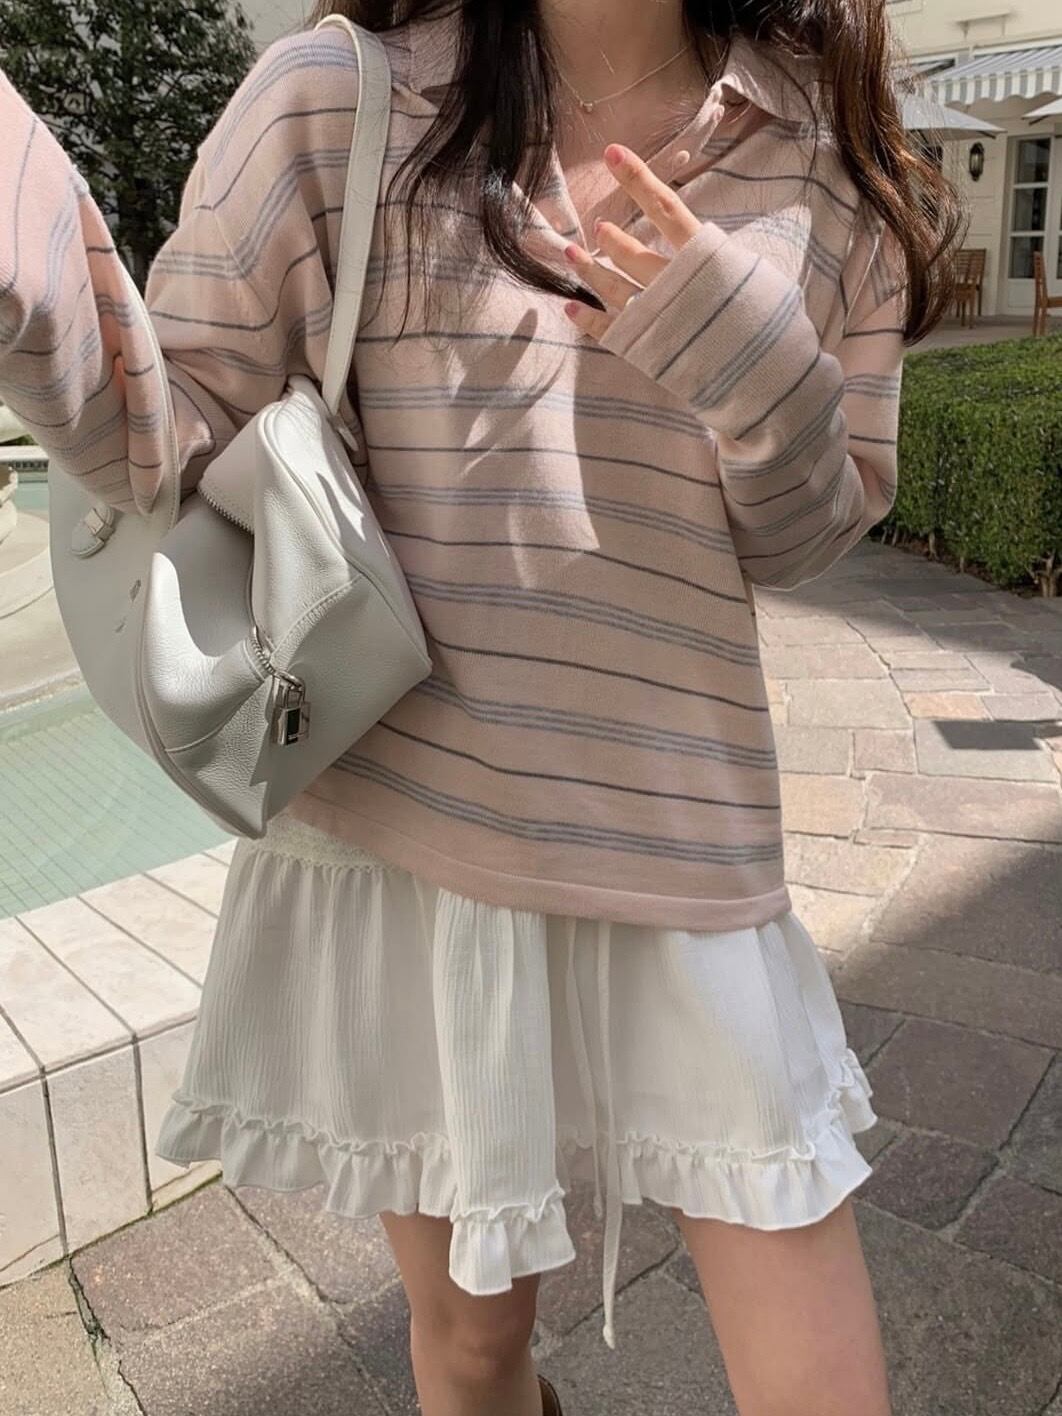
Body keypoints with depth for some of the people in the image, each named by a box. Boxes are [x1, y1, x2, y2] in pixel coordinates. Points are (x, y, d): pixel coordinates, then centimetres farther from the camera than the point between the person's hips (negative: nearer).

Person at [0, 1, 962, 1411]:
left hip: (680, 849, 2)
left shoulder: (829, 147, 4)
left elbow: (807, 537, 6)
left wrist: (751, 357, -13)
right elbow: (170, 445, -2)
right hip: (397, 834, -1)